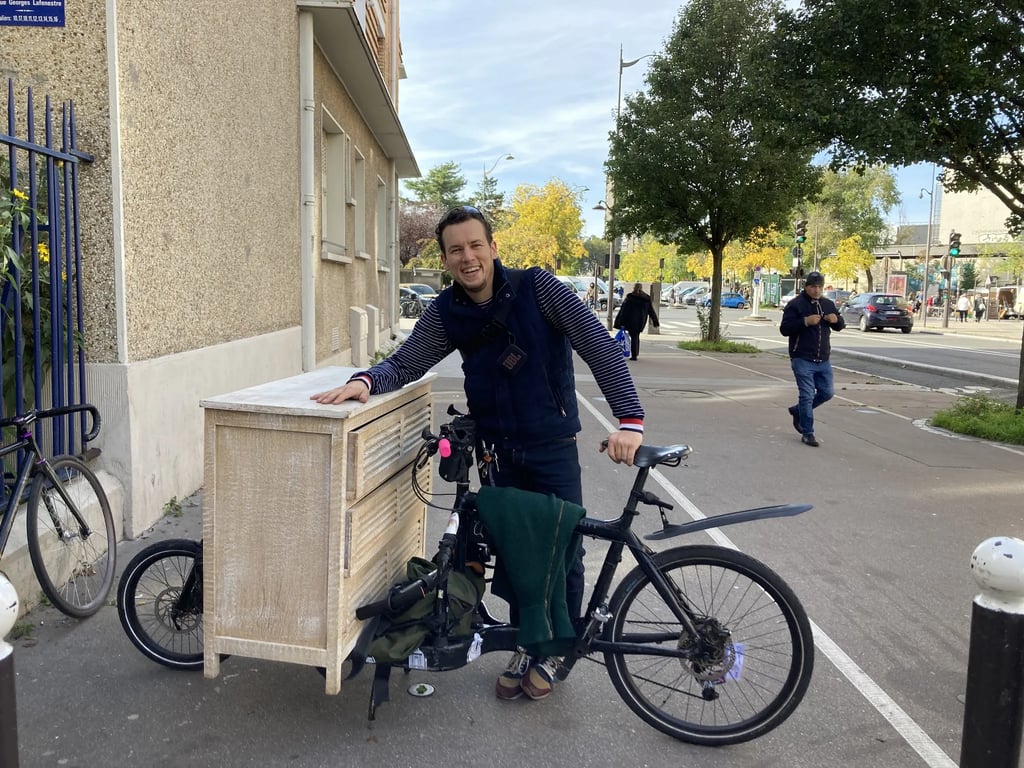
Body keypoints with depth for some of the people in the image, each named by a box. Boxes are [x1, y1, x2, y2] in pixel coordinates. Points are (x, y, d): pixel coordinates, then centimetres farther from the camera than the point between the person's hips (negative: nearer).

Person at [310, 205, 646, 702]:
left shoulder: (536, 288, -14)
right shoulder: (445, 313, -3)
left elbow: (599, 347, -18)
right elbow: (405, 364, -1)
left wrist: (629, 419, -29)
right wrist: (365, 380, -24)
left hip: (553, 447, -3)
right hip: (498, 452, 3)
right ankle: (526, 645, 32)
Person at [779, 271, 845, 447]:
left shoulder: (828, 304, 11)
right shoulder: (795, 305, -6)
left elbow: (840, 326, 19)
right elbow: (784, 329, -12)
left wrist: (836, 320, -5)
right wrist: (805, 321, -24)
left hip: (823, 360, 6)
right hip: (802, 359, -6)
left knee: (827, 393, 10)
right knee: (807, 396, -5)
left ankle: (797, 411, 31)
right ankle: (807, 433, 5)